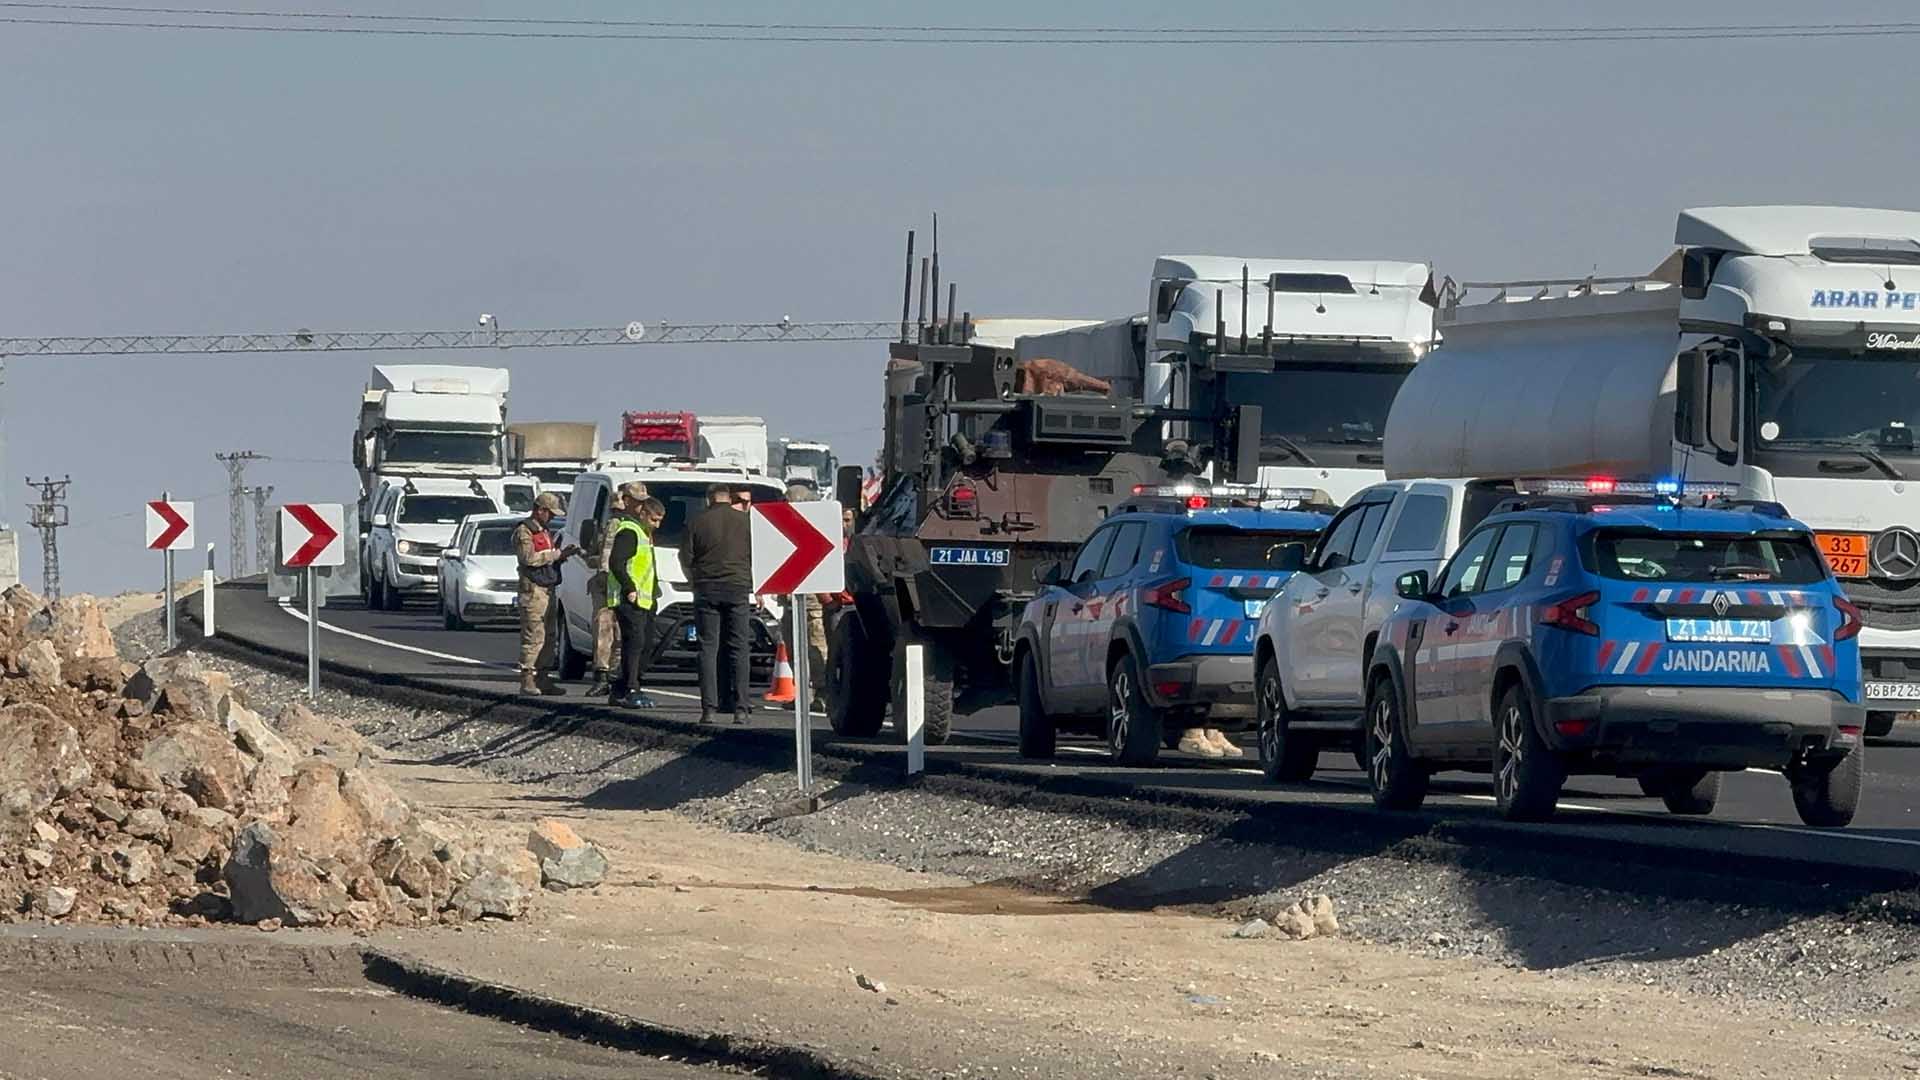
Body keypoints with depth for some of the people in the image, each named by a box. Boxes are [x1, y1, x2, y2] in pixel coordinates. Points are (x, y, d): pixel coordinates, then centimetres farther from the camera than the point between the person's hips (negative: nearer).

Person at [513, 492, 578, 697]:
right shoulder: (523, 532, -7)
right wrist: (558, 554, -16)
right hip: (533, 589, -10)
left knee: (549, 636, 9)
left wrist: (564, 553, 8)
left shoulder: (544, 532, 22)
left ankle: (543, 679, 14)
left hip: (548, 589, 10)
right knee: (534, 636, -12)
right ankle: (527, 681, -13)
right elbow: (529, 557, -19)